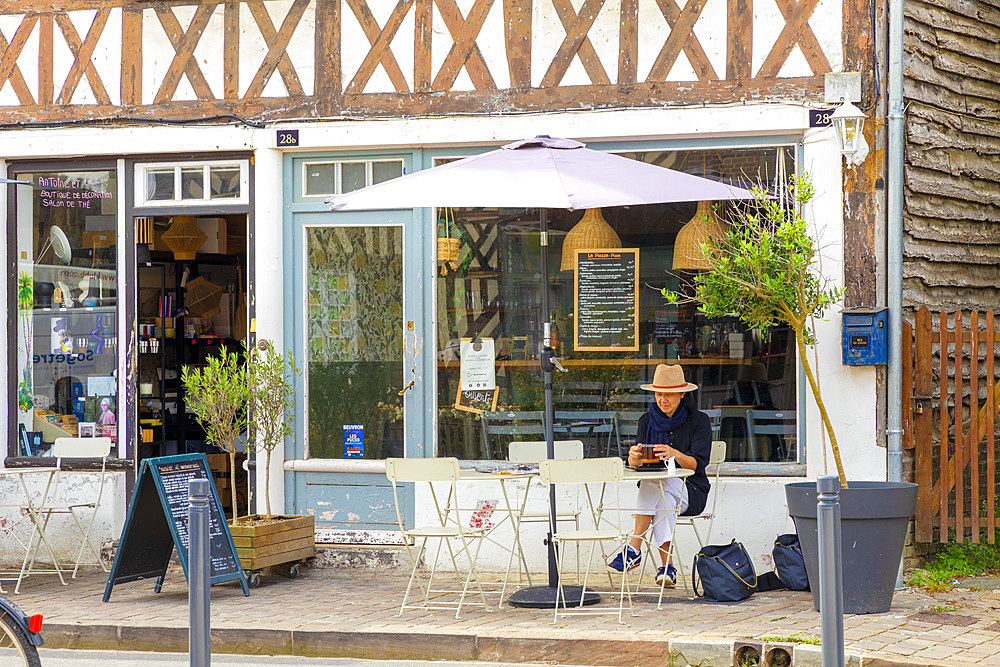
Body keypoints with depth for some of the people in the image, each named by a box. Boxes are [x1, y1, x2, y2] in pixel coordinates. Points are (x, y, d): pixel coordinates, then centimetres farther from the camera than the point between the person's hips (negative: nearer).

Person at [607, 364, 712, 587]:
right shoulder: (648, 420, 8)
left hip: (690, 492, -3)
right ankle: (667, 567, -41)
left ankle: (633, 549, -39)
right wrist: (634, 457, -29)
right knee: (663, 502, -35)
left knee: (654, 482, -34)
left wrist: (675, 454, -35)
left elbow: (698, 463, -14)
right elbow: (634, 463, -3)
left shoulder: (699, 421, -2)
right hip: (653, 489, 3)